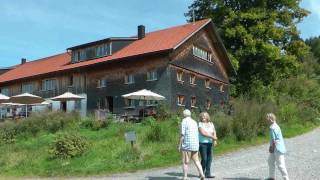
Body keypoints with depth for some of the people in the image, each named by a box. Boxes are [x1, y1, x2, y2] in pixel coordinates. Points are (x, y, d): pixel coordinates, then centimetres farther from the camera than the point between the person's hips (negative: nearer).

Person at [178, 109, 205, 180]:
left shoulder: (184, 121, -8)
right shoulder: (194, 122, 13)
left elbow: (182, 134, -14)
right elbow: (197, 135, 14)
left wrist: (179, 145, -10)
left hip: (187, 145, -6)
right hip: (195, 145, 6)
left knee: (185, 162, 2)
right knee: (196, 161, 15)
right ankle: (201, 174, 3)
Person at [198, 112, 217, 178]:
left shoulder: (211, 124, 11)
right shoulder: (200, 124, -5)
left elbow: (214, 133, 2)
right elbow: (203, 133, -17)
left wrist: (215, 140, -17)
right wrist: (212, 137, -19)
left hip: (209, 143, 5)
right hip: (202, 143, -5)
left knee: (209, 159, 1)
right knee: (204, 159, -5)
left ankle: (208, 174, 8)